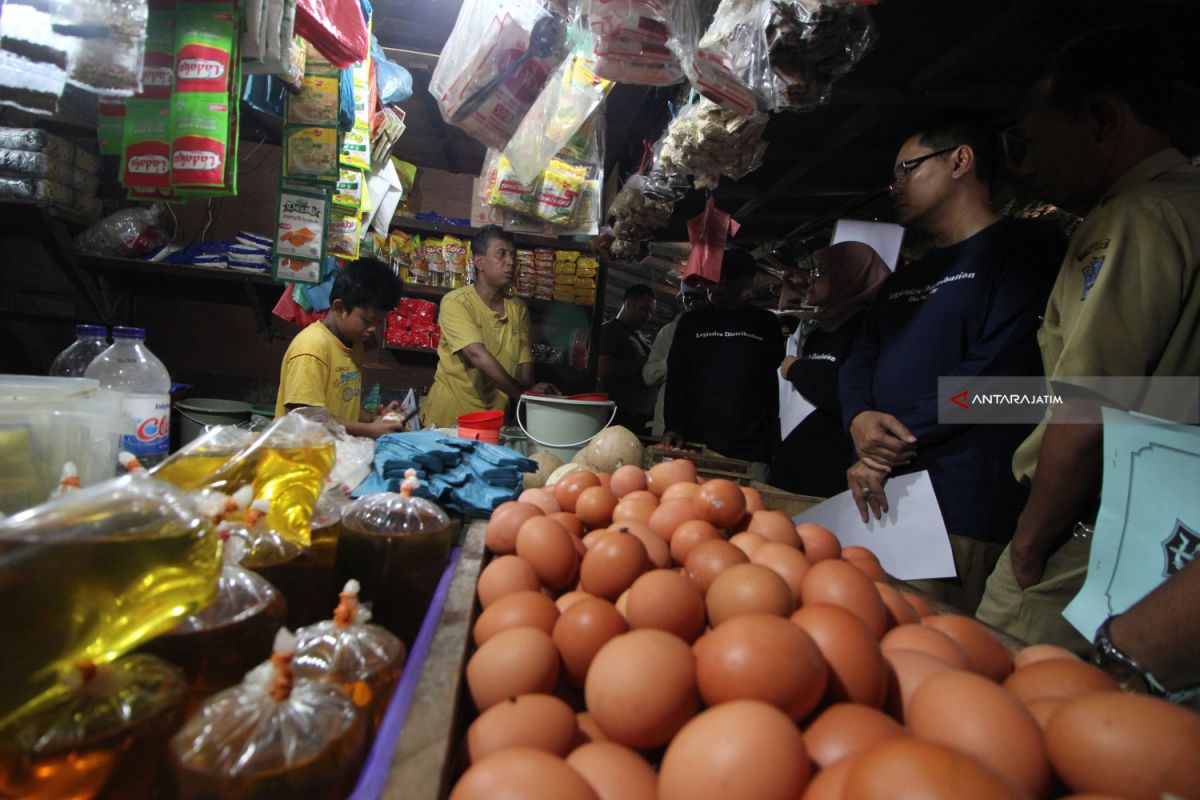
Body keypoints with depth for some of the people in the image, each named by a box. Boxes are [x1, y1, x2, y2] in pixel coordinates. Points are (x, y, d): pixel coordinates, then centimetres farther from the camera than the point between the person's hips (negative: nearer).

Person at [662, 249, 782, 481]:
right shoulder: (692, 321, 10)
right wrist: (674, 427, -5)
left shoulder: (765, 324, 8)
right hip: (695, 443, 1)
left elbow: (775, 386, 8)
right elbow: (675, 379, 8)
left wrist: (773, 448, 3)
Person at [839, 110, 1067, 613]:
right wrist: (859, 418, -7)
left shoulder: (1026, 247, -3)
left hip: (964, 514, -7)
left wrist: (895, 448, -11)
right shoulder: (905, 280, 22)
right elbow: (861, 360, 16)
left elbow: (1002, 370, -15)